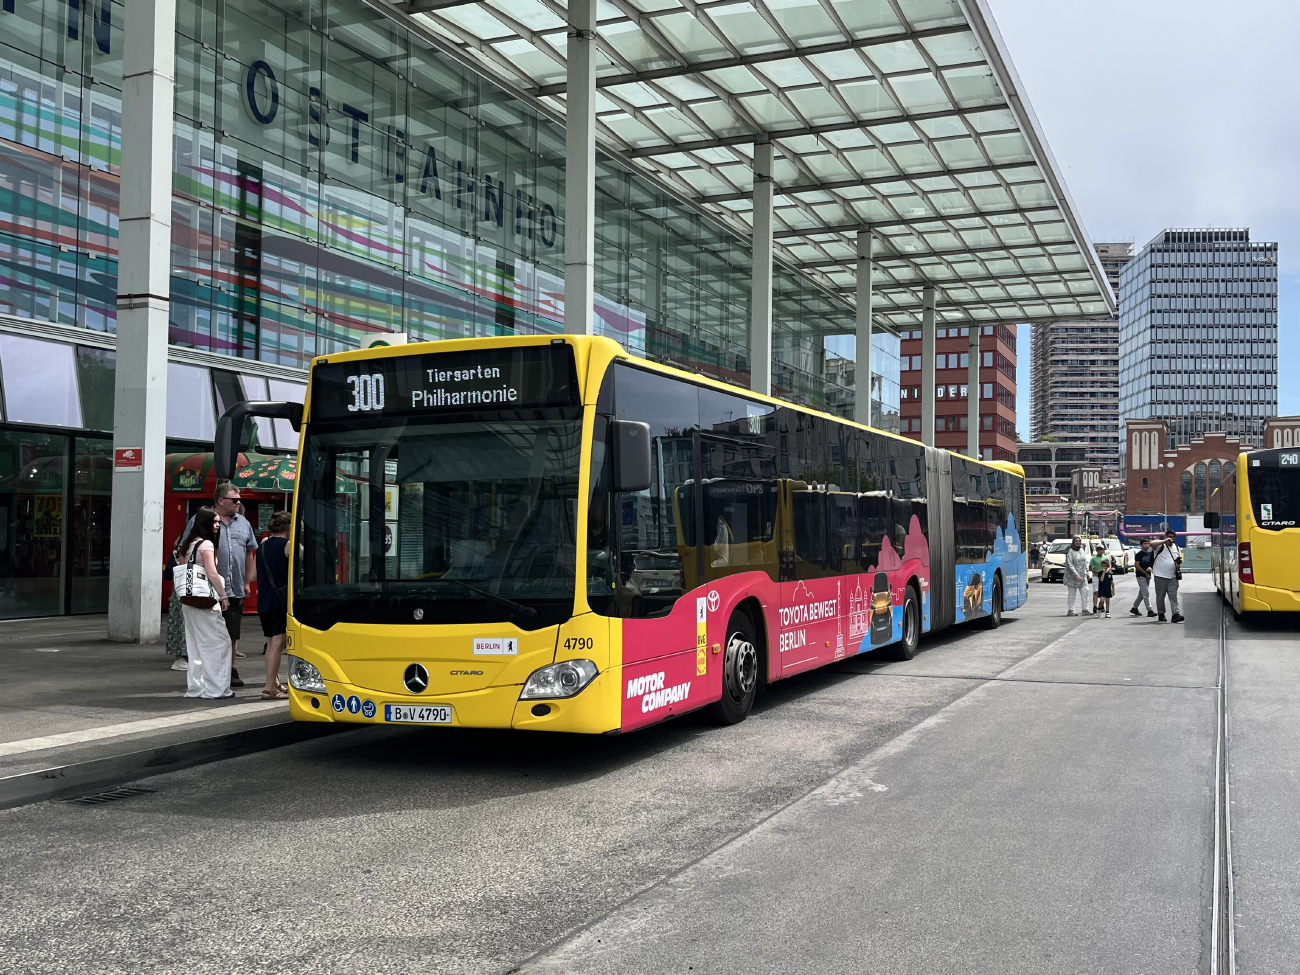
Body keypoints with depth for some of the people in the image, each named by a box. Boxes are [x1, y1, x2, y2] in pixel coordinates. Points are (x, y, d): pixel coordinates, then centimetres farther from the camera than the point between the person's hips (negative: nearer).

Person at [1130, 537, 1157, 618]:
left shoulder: (1150, 554, 10)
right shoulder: (1139, 554, -8)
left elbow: (1153, 563, 17)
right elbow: (1136, 565, -13)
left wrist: (1150, 568, -7)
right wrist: (1146, 573, -13)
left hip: (1148, 576, 7)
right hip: (1141, 576, -7)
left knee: (1142, 593, 13)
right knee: (1146, 593, -12)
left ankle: (1134, 608, 25)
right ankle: (1149, 611, -14)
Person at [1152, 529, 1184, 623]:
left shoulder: (1176, 547, 15)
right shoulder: (1161, 546, -4)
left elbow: (1180, 559, 25)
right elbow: (1152, 545, -26)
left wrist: (1179, 561, 0)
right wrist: (1165, 541, -29)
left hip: (1172, 576, 4)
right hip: (1160, 576, -4)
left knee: (1173, 596, -4)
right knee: (1160, 596, 5)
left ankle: (1175, 614, -9)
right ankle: (1161, 614, 17)